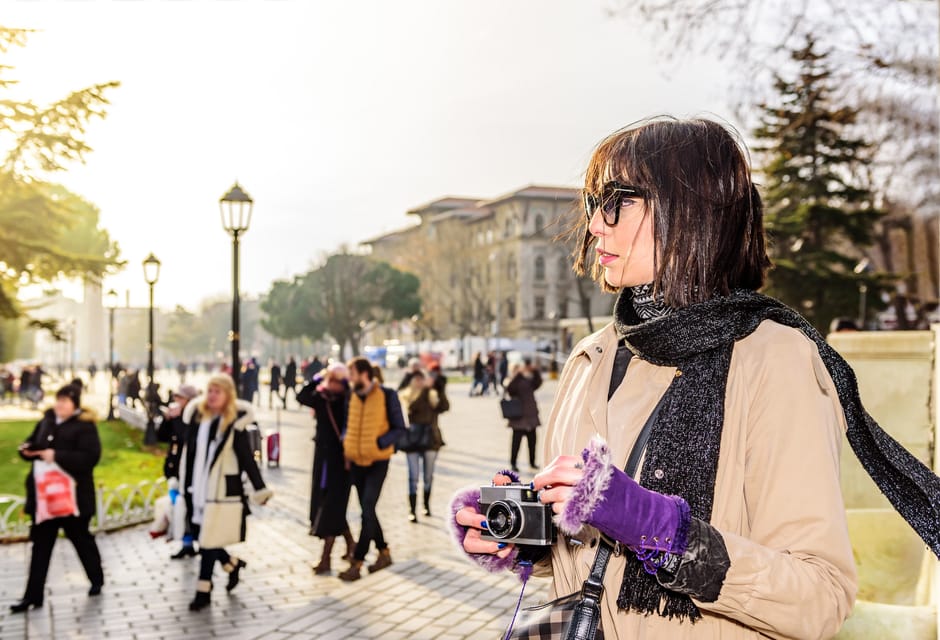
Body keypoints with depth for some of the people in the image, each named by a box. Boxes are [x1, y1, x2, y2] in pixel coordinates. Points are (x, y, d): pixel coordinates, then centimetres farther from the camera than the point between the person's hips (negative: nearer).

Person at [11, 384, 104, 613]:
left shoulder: (85, 426, -12)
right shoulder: (47, 421, 7)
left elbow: (90, 457, -23)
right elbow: (33, 443, 18)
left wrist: (57, 456, -27)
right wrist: (28, 450, -6)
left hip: (73, 494, -5)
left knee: (81, 538, 12)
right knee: (41, 545, 6)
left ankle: (97, 580, 33)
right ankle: (33, 595, 11)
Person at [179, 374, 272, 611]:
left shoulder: (235, 423, -8)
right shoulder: (196, 416, 4)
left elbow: (246, 457, -7)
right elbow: (189, 453, 11)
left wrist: (259, 488, -12)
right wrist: (184, 486, 14)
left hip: (221, 489, -5)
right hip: (198, 487, 5)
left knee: (209, 540, -2)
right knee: (202, 538, 10)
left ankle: (203, 591, 9)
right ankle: (232, 564, 34)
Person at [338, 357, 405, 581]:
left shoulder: (387, 396, -12)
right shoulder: (353, 396, 4)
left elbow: (399, 428, -8)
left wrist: (378, 443, -20)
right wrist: (346, 446, 0)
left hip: (377, 461, -6)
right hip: (356, 461, 6)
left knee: (367, 511, -9)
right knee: (367, 510, 13)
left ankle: (357, 563, -4)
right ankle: (384, 552, 30)